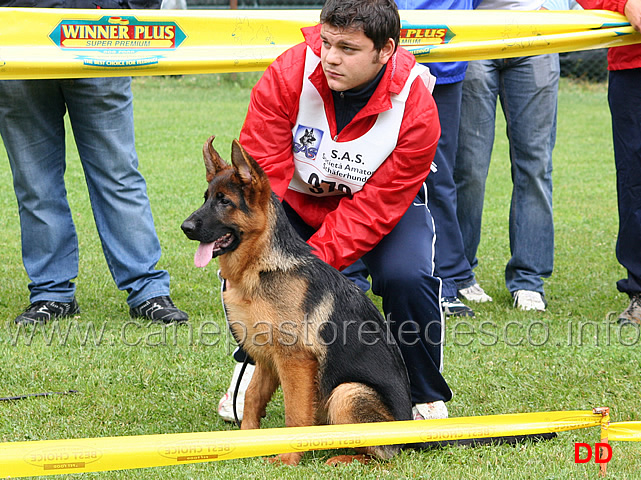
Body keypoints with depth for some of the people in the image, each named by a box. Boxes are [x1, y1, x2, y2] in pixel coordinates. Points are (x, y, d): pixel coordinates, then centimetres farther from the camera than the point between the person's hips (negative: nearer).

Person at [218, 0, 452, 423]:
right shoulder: (288, 76, -28)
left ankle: (427, 397, 0)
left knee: (407, 276, -27)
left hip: (382, 201, -1)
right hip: (297, 195, 1)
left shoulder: (415, 110, -29)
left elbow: (374, 207, -28)